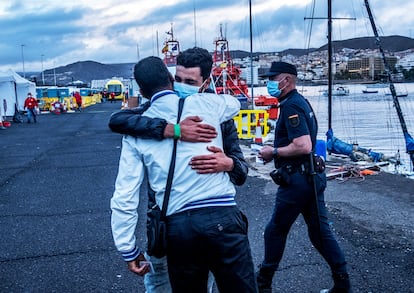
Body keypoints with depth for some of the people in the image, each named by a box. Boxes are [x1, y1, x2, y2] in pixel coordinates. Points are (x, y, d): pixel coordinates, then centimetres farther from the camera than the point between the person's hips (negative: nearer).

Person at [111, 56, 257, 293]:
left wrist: (129, 249, 12)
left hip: (177, 225, 2)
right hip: (221, 216, -1)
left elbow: (124, 196, 4)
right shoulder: (204, 103, 6)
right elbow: (234, 103, 31)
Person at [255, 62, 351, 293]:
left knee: (276, 231, 6)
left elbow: (303, 146, -27)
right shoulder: (301, 101, 15)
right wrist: (277, 151, 14)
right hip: (312, 177, 10)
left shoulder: (291, 106, -17)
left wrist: (274, 152, -15)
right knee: (320, 231, 12)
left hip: (297, 180, -10)